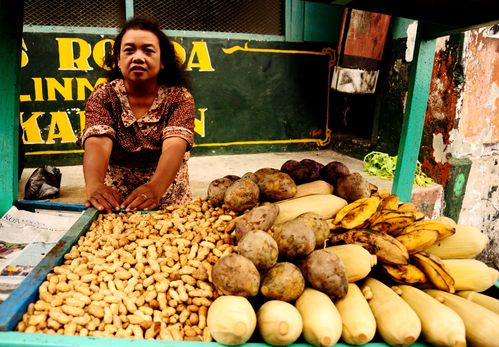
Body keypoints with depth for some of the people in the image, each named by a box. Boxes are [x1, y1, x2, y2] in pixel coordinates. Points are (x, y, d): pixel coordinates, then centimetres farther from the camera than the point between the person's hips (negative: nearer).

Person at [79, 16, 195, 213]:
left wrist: (155, 187, -38)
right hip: (115, 203, 2)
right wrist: (94, 185, -36)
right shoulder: (103, 96, 0)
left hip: (170, 203, -2)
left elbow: (174, 147, -19)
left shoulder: (179, 97, -4)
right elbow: (98, 143, -16)